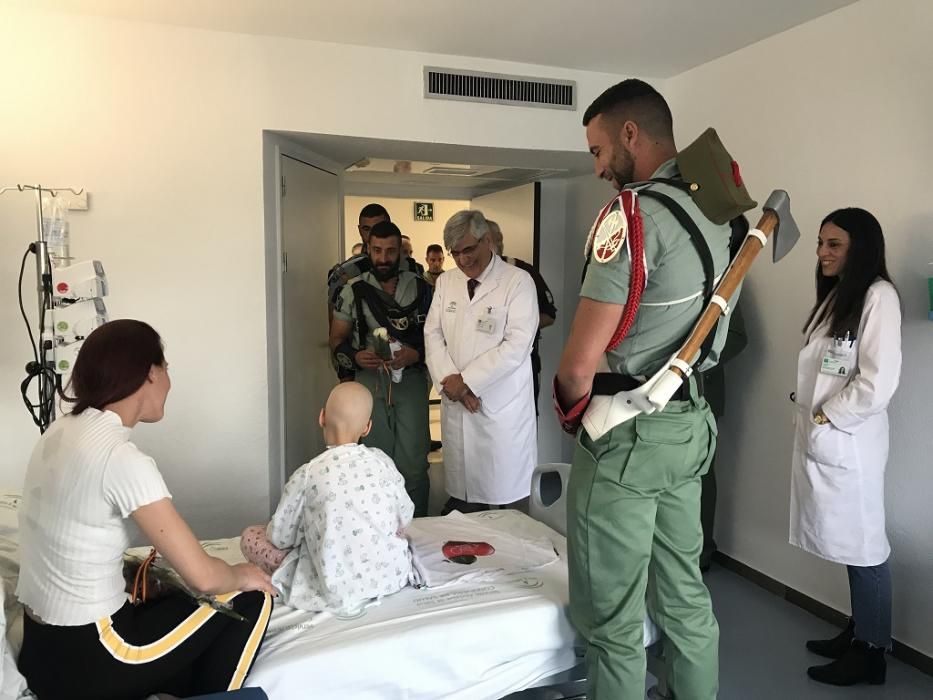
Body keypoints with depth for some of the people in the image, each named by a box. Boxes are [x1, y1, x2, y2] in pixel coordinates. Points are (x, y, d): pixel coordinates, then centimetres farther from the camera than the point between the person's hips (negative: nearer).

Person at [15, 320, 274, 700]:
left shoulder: (60, 431, 2)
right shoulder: (122, 458, -24)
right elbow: (202, 575, -22)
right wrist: (242, 576, -3)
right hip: (85, 661, -8)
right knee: (251, 600, 5)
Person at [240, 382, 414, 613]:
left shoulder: (307, 475, -14)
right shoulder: (382, 461, -4)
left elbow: (281, 537, -4)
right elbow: (405, 518, 8)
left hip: (339, 592, -5)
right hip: (394, 575, 5)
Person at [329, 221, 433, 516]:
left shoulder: (420, 287, 3)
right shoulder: (353, 290, 4)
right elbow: (337, 340, 8)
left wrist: (416, 354, -14)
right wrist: (355, 357, -12)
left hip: (411, 379, 0)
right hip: (369, 381, 1)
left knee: (413, 463, -2)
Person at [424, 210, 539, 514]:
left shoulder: (518, 281, -6)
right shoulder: (445, 281, 12)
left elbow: (516, 346, -14)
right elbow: (433, 334, 8)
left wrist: (467, 382, -13)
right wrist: (449, 380, -8)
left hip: (503, 406, -4)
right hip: (456, 402, 4)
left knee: (508, 495, 1)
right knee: (462, 489, 8)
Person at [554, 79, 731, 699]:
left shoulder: (633, 212, -18)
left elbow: (582, 361, -21)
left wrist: (570, 407, -2)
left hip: (627, 435, -8)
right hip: (691, 423, 9)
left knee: (614, 619, 6)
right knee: (685, 595, 21)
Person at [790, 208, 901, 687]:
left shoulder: (878, 295, -12)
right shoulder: (834, 295, 15)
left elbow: (878, 382, -18)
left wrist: (826, 418, -11)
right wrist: (809, 413, 8)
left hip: (848, 441, -8)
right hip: (819, 438, 8)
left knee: (863, 545, 3)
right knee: (846, 542, 15)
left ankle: (871, 652, 16)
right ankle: (858, 633, 28)